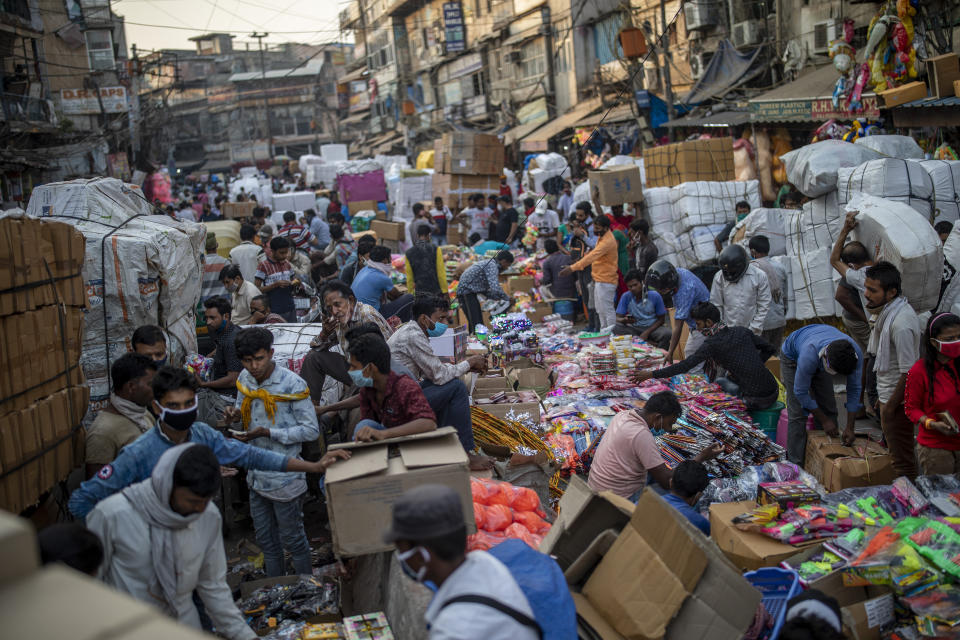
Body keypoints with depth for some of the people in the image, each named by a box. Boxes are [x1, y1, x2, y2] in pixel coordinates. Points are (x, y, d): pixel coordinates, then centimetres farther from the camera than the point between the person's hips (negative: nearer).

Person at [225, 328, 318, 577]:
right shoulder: (244, 380, 1)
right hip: (257, 475, 7)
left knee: (292, 538, 7)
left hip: (285, 478, -6)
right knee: (265, 538, 19)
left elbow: (311, 431, -17)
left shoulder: (292, 384, -18)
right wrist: (235, 413, -6)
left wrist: (267, 433, -24)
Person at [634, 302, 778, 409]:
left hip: (756, 400, -7)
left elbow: (684, 366, -13)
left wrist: (650, 374, -8)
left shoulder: (712, 344, -11)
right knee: (721, 382, 24)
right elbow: (768, 349, 14)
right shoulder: (742, 331, 7)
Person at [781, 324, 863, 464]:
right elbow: (801, 392, -31)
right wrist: (824, 421, -23)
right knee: (798, 413, -14)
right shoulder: (809, 356, -46)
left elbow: (854, 389, -19)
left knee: (829, 408, -2)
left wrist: (850, 428, -19)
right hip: (792, 357, -4)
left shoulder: (856, 354, -33)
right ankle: (795, 464, -9)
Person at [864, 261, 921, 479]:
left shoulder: (901, 324, -28)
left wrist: (890, 407, -18)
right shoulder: (889, 311, 3)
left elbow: (909, 372, -26)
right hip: (888, 395, 10)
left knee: (903, 461, 3)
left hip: (898, 399, -10)